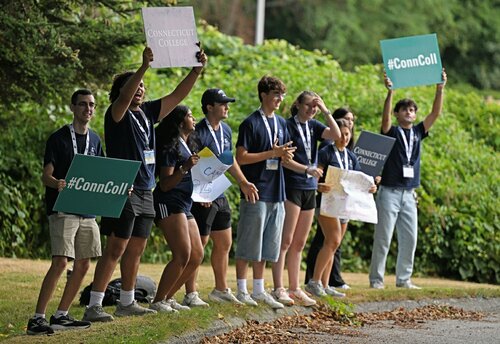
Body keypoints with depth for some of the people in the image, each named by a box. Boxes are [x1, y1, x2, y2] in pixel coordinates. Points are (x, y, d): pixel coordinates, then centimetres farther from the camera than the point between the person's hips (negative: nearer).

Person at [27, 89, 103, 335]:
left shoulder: (94, 140, 14)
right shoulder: (59, 139, -5)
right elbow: (46, 176, -8)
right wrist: (57, 184, -31)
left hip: (87, 210, 7)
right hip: (62, 209, -7)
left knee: (83, 264, 6)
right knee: (60, 262, -17)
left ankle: (61, 315, 15)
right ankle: (37, 318, -16)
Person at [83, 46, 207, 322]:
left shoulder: (148, 112, 13)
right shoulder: (117, 114, -7)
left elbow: (177, 95, 13)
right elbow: (124, 96, -28)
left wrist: (197, 69, 2)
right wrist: (144, 67, -39)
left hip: (146, 193, 8)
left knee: (135, 249, 12)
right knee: (115, 249, -11)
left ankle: (127, 302, 21)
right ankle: (94, 306, -13)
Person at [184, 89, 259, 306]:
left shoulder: (226, 130, 11)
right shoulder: (198, 133, -17)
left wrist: (243, 182, 23)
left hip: (220, 196, 9)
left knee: (224, 243, 15)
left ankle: (221, 289, 27)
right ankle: (190, 294, 0)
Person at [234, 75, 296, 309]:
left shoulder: (281, 123, 14)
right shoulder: (251, 123, -8)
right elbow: (241, 158, -12)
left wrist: (286, 156, -2)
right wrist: (272, 153, -16)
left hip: (276, 193, 7)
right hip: (255, 192, -7)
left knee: (267, 246, 10)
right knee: (248, 245, -2)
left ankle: (259, 290, 17)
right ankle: (242, 291, 3)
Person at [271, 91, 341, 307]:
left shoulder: (313, 126, 12)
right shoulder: (288, 126, -7)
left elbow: (336, 136, -1)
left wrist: (325, 111, -6)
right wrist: (307, 169, -23)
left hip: (309, 188, 7)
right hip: (291, 186, -7)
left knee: (299, 243, 11)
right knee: (286, 240, -9)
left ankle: (294, 288, 16)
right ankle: (278, 289, -10)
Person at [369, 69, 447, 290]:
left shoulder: (418, 132, 13)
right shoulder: (391, 132, 0)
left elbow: (435, 113, 4)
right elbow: (385, 117, -20)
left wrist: (440, 88, -6)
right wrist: (390, 92, -33)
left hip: (409, 194, 5)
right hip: (389, 192, -5)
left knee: (409, 239, 5)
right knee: (383, 238, -5)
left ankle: (403, 279, 12)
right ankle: (376, 279, -3)